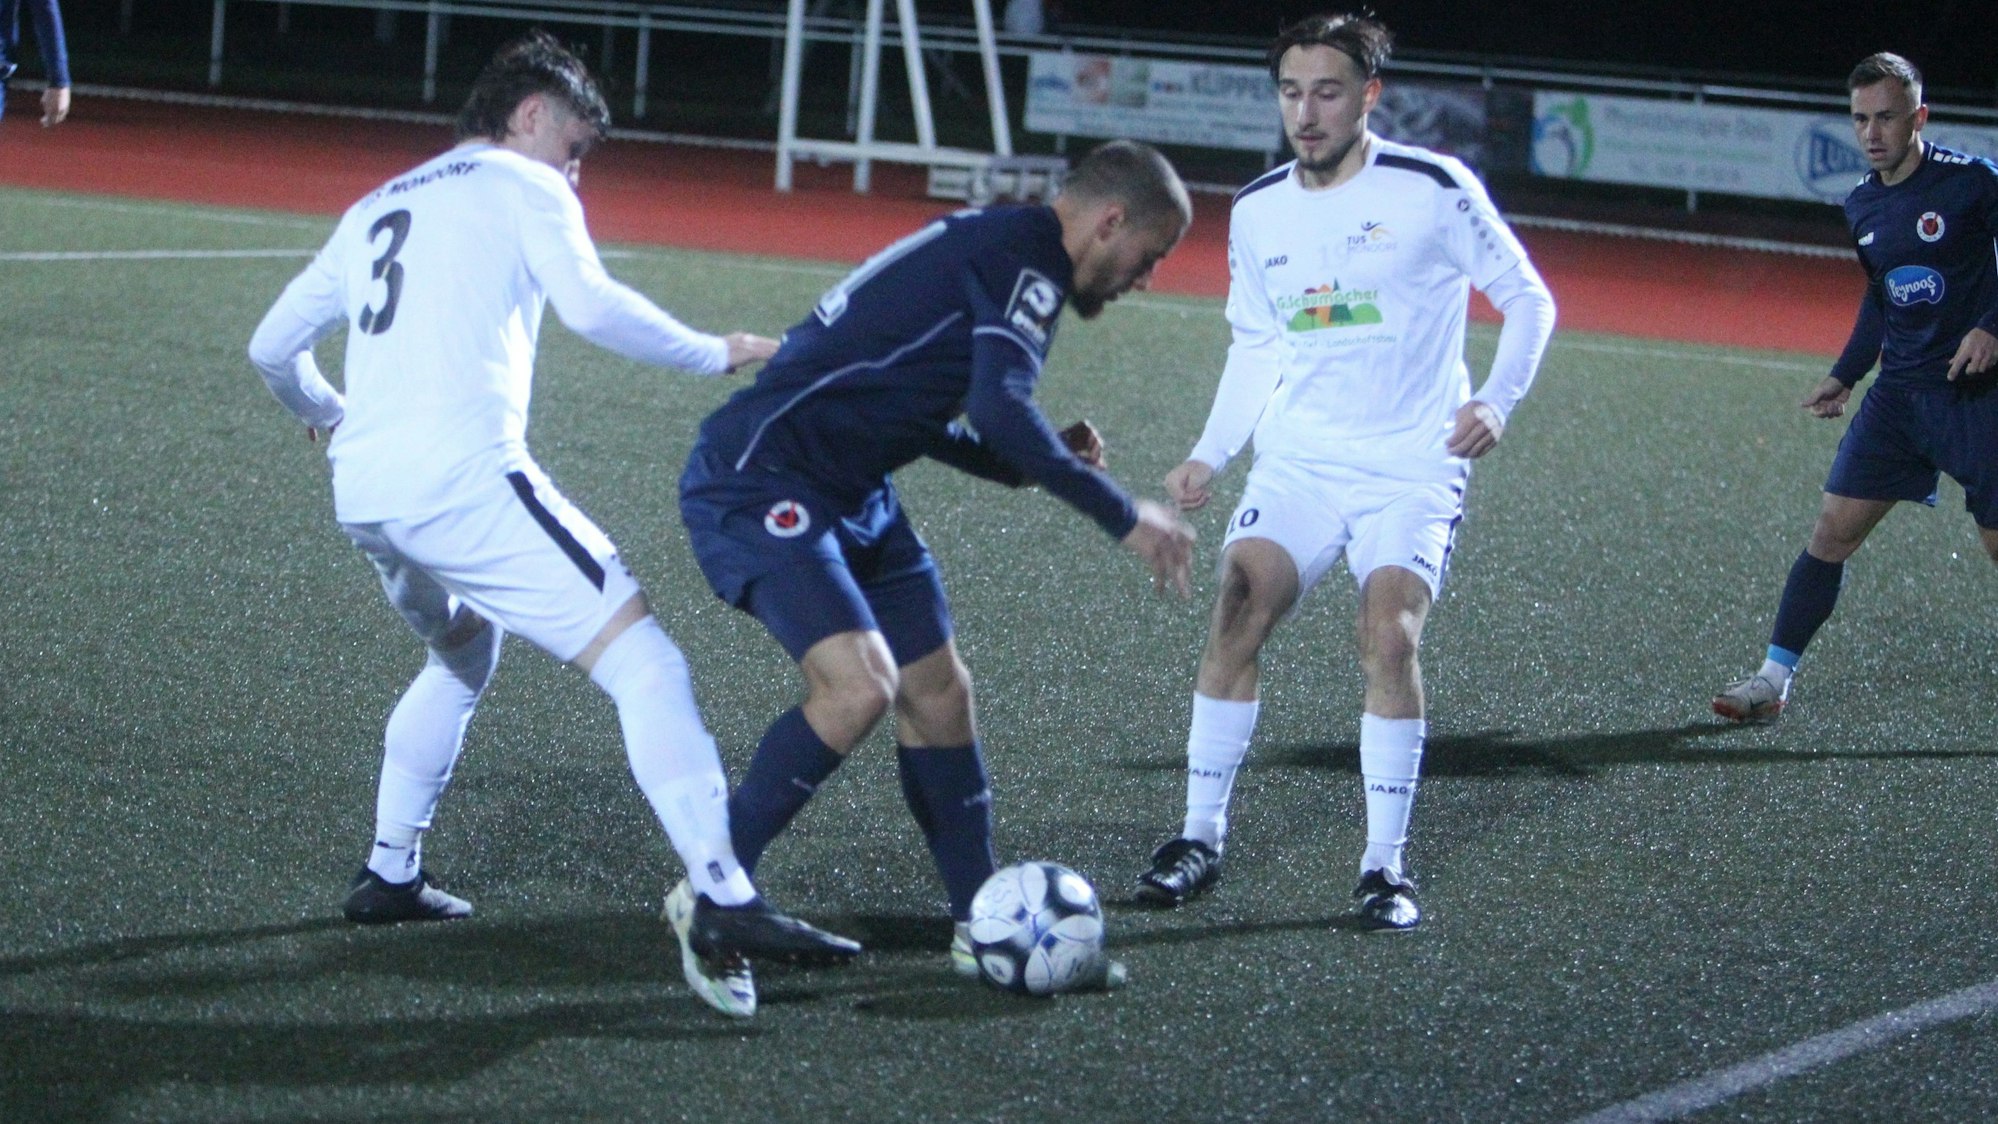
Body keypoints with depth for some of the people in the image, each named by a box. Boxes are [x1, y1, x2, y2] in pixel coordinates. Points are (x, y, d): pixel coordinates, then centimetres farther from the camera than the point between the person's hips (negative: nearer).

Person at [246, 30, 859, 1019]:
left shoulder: (373, 212, 28)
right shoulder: (522, 187, 9)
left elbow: (272, 349, 31)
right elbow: (591, 306, -9)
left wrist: (324, 412, 51)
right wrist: (716, 355, 2)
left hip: (359, 492, 8)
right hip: (463, 478, -8)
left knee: (461, 658, 34)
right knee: (642, 661, -9)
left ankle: (389, 876, 34)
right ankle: (724, 905, -23)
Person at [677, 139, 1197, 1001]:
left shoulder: (994, 249, 18)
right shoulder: (1027, 255, -13)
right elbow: (1002, 409, -27)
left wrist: (1044, 462, 10)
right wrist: (1125, 519, -21)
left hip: (851, 497, 11)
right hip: (761, 484, -11)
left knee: (938, 694, 11)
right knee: (861, 684, -24)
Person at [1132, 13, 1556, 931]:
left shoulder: (1433, 191, -8)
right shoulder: (1257, 212, 6)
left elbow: (1527, 300, 0)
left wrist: (1497, 401, -16)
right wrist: (1210, 456, 6)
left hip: (1413, 468, -4)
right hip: (1298, 459, 4)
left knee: (1389, 638, -19)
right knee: (1235, 614, -13)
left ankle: (1385, 866, -6)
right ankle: (1200, 838, 1)